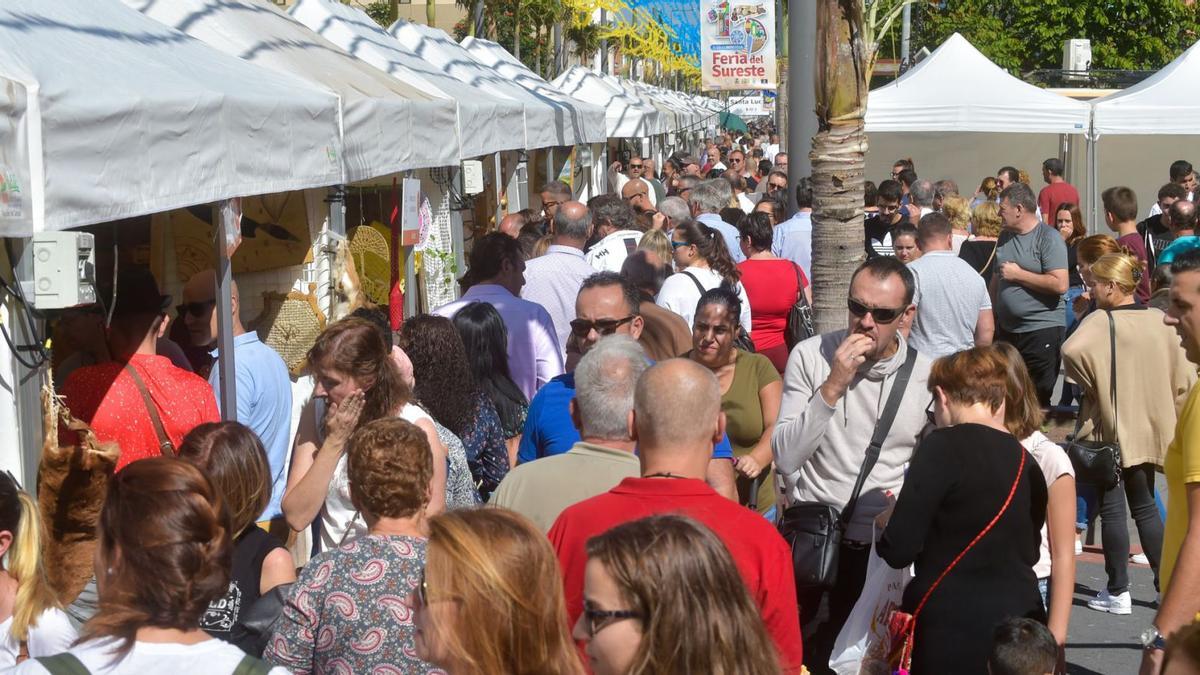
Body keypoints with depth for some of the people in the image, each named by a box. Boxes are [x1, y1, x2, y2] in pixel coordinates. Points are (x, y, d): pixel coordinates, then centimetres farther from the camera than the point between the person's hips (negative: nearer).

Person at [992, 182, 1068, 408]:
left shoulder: (1049, 238, -11)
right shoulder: (1005, 237, 12)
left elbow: (1060, 285, -20)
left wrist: (1018, 274, -15)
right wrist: (992, 315, 15)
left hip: (1042, 330, -7)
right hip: (1006, 329, 8)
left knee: (1038, 400, -2)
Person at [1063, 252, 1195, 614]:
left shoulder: (1101, 321, -15)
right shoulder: (1160, 321, 0)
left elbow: (1071, 351, -34)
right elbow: (1184, 377, 0)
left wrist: (1091, 384, -16)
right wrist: (1163, 406, 12)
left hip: (1110, 429, -5)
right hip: (1150, 429, 5)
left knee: (1112, 508, 2)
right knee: (1145, 506, 18)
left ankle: (1118, 591, 5)